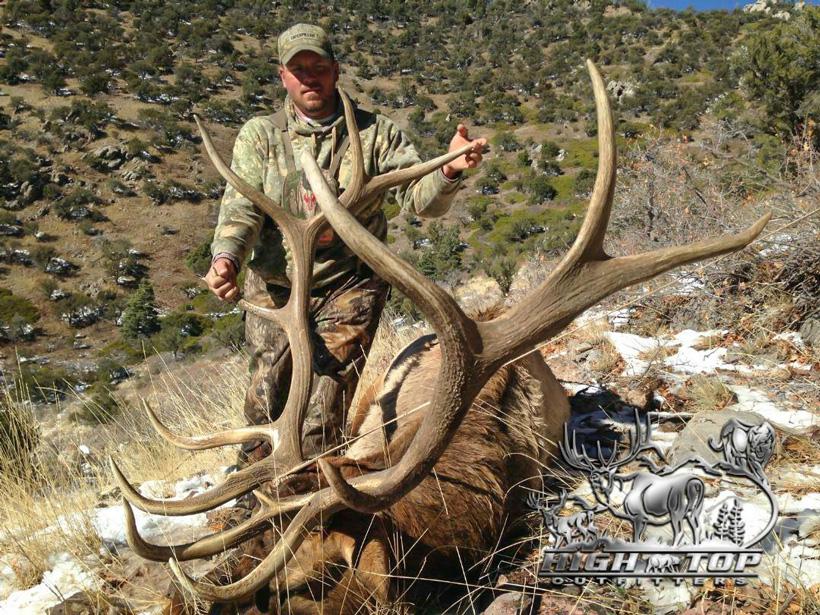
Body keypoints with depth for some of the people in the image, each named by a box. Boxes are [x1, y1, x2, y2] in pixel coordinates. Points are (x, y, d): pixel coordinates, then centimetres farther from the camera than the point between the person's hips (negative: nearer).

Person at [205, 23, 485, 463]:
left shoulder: (375, 133, 0)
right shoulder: (259, 136, 2)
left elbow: (421, 199, -8)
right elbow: (241, 206, -9)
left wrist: (449, 171, -32)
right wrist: (226, 256, -30)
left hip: (347, 289, -1)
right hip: (275, 289, 2)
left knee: (323, 419, -6)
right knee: (265, 405, 10)